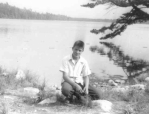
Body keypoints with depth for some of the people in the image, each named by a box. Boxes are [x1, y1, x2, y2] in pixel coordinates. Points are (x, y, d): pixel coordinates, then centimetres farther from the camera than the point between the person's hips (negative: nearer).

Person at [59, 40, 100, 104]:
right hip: (68, 81, -3)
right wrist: (75, 85, -23)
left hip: (80, 82, 3)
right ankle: (69, 98, -3)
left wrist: (86, 87, -16)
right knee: (66, 89, -42)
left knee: (97, 95, -15)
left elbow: (86, 76, 6)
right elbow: (65, 76, -12)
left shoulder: (84, 62, 4)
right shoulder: (66, 59, -6)